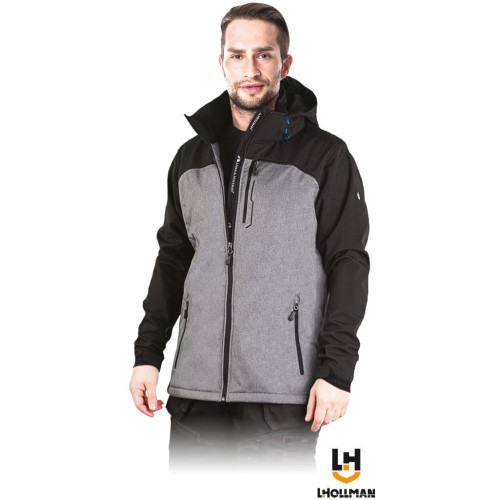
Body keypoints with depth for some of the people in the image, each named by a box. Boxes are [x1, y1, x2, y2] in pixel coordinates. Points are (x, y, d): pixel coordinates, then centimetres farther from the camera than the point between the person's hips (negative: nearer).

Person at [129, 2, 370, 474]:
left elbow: (348, 264, -2)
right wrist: (148, 353, 11)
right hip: (195, 388, 4)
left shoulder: (326, 156, 0)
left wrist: (337, 368, -9)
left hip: (282, 395, -4)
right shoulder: (192, 156, 14)